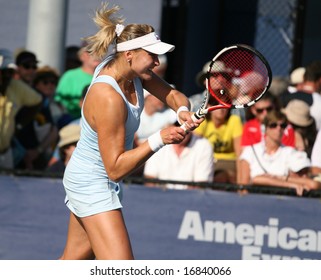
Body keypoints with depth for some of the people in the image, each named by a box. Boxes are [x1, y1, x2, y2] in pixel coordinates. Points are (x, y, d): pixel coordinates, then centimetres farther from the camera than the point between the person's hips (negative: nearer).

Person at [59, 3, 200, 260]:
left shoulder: (131, 71, -6)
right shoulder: (108, 98, -30)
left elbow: (172, 94, 7)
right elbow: (116, 168, -28)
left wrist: (183, 111, -16)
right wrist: (158, 140, -32)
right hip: (93, 185, -10)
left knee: (73, 262, 17)